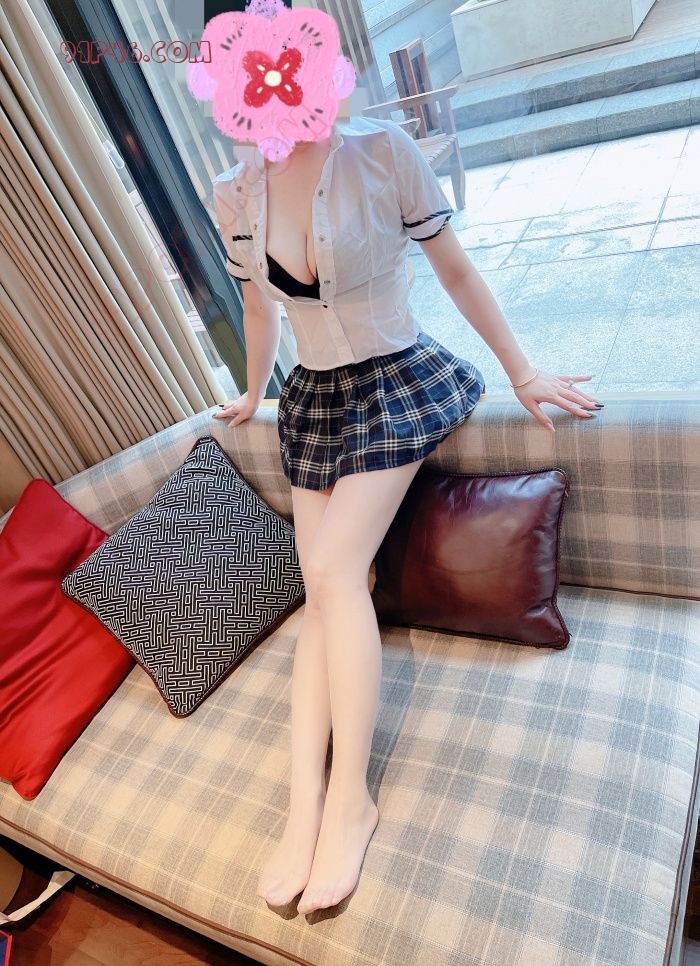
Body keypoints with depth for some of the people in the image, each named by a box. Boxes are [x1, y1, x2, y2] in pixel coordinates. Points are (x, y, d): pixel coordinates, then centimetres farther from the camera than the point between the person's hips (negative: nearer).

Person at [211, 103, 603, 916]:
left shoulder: (381, 150, -8)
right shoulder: (233, 195, 4)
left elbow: (455, 271, -2)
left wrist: (522, 373, -1)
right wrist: (254, 395, 29)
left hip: (398, 385, -4)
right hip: (314, 400, 4)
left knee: (334, 569, -22)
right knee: (322, 590, -8)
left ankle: (350, 797, -8)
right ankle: (305, 802, -3)